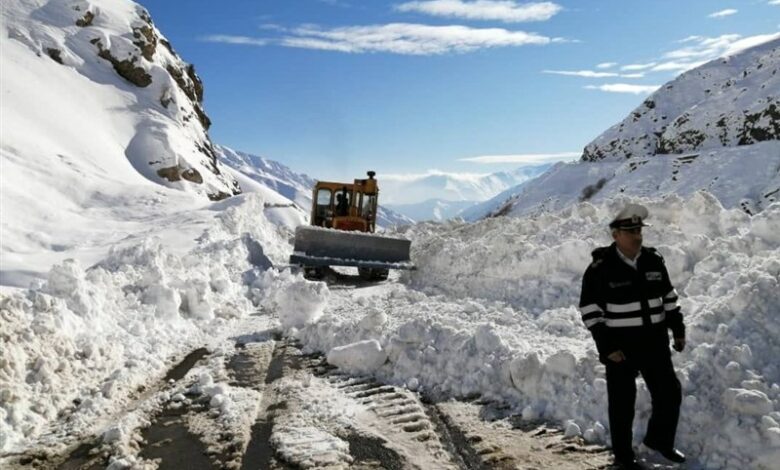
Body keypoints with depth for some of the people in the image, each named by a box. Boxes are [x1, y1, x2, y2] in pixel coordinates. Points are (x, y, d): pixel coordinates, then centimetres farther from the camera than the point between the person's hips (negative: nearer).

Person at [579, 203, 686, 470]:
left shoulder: (653, 260, 1)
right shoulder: (600, 268, -15)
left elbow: (668, 297, 13)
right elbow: (590, 311, -14)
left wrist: (678, 330, 12)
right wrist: (606, 347, -17)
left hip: (655, 342, 5)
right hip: (620, 346, -5)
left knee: (670, 393, 13)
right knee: (622, 402, 7)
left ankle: (659, 439, 38)